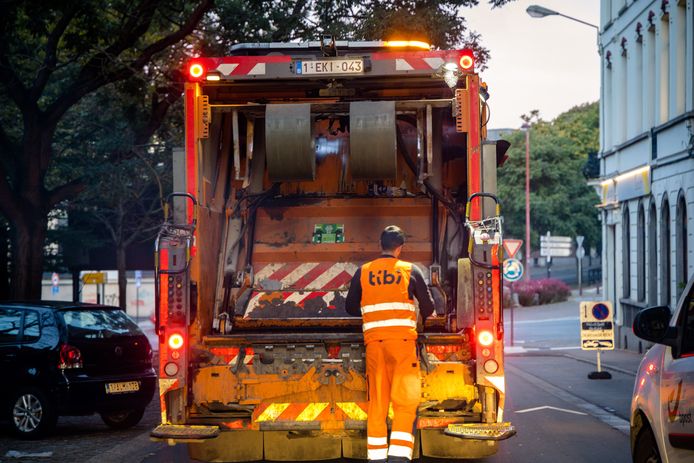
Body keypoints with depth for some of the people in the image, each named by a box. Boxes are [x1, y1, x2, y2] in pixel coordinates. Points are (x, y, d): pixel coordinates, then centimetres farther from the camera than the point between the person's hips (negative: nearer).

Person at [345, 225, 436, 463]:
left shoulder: (363, 272, 10)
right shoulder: (411, 271, 4)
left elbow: (350, 307, 18)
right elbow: (428, 308, 10)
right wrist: (419, 318, 33)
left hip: (373, 340, 3)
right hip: (403, 339, -2)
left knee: (376, 402, 6)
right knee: (405, 401, -4)